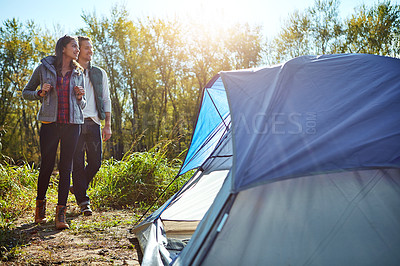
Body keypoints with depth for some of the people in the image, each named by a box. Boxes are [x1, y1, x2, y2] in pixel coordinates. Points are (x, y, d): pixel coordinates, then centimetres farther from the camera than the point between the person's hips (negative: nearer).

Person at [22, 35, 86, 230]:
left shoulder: (78, 73, 12)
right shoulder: (44, 68, 4)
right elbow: (26, 93, 11)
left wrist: (80, 97, -3)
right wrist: (40, 93, -9)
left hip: (72, 124, 2)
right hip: (50, 123, -2)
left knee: (66, 168, -1)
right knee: (46, 165, 1)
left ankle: (61, 214, 1)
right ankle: (40, 206, 24)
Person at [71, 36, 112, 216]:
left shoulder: (99, 73, 14)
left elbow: (106, 100, 13)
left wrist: (108, 125, 5)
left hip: (93, 123, 3)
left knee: (95, 162, 1)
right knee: (78, 163, -4)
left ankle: (77, 188, 26)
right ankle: (83, 201, 4)